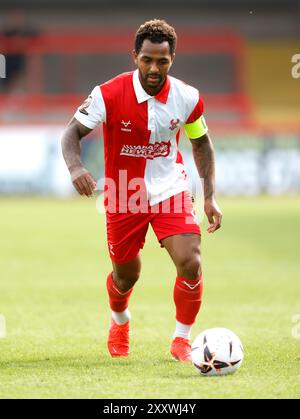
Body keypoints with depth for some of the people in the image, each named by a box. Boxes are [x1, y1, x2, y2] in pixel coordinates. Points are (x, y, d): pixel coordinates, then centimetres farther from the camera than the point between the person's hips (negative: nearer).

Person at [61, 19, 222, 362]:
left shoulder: (187, 98, -11)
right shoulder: (109, 94, -19)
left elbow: (201, 142, 6)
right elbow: (73, 132, -17)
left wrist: (209, 197, 2)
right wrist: (75, 166, -39)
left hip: (170, 191, 1)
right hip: (123, 198, -1)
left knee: (190, 264, -18)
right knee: (126, 275, 14)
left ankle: (182, 338, 3)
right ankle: (119, 321, 50)